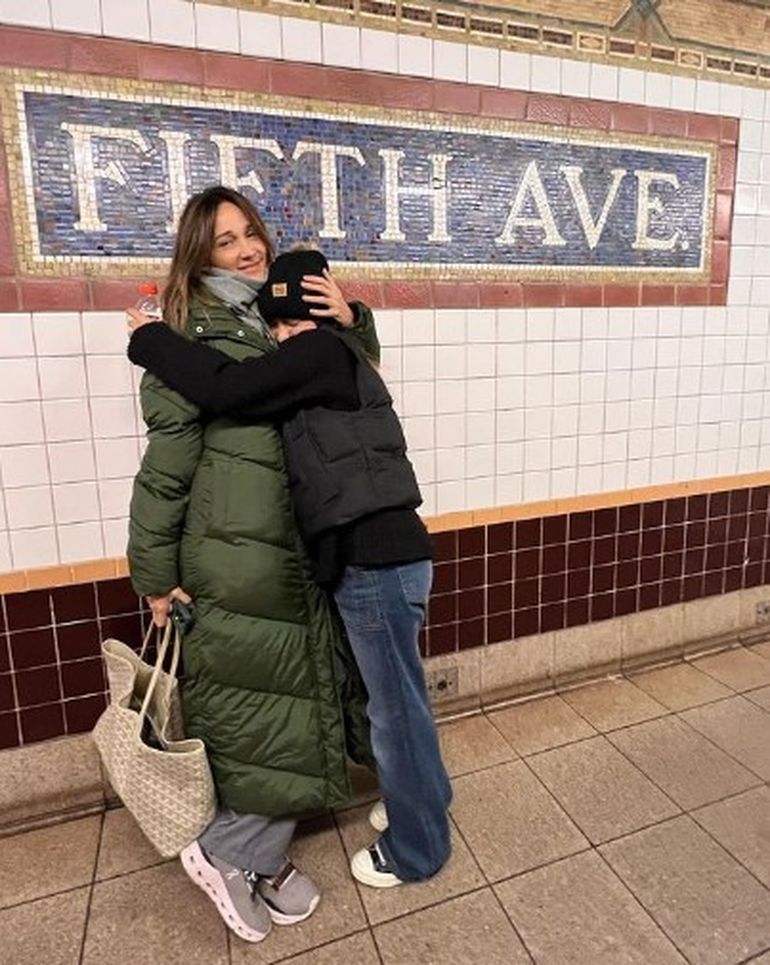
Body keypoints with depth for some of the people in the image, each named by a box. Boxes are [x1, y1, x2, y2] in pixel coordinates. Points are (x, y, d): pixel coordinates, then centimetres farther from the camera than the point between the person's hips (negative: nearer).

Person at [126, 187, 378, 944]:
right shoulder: (193, 338, -10)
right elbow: (164, 463, -10)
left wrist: (351, 322, 1)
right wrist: (155, 572, -7)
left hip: (291, 548, 8)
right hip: (238, 556, -7)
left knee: (306, 699, 15)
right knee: (282, 714, 2)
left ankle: (261, 860, 36)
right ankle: (224, 853, 28)